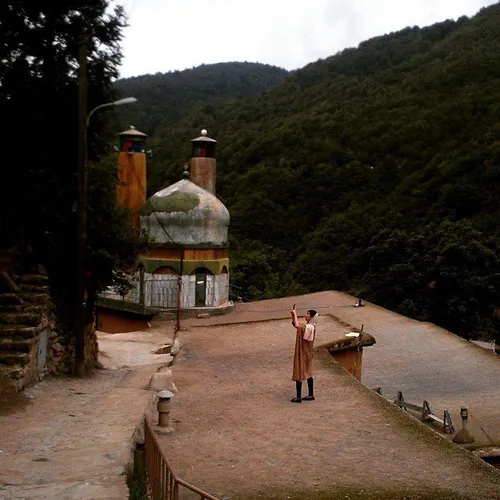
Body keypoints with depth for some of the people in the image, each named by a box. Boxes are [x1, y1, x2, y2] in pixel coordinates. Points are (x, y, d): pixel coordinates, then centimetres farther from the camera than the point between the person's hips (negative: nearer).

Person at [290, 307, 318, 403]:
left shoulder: (310, 327, -24)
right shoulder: (307, 326, 6)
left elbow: (297, 325, -40)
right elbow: (295, 324, 16)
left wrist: (295, 314, -29)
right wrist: (293, 315, 0)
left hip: (303, 354, -10)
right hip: (306, 353, 10)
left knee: (299, 374, -1)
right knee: (307, 374, 15)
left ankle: (298, 397, 5)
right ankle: (311, 395, 23)